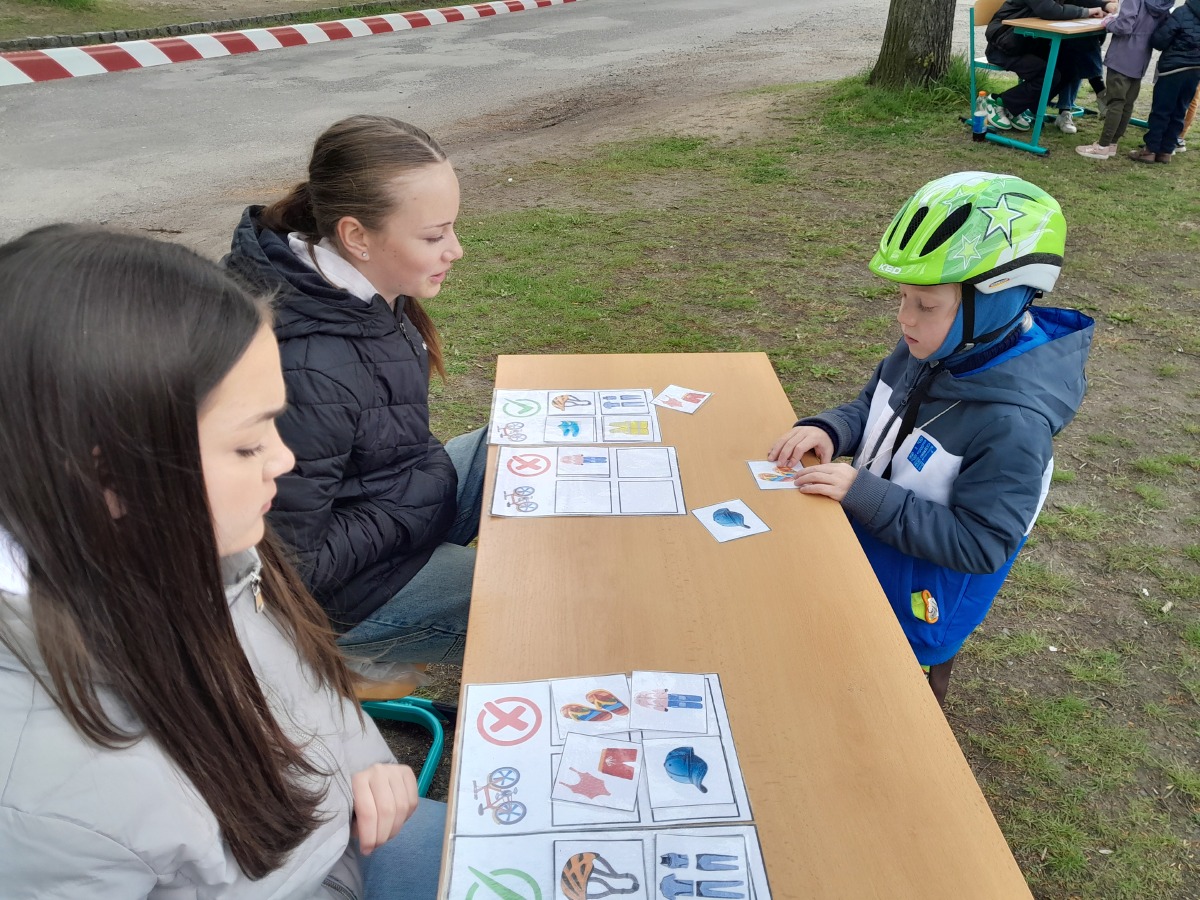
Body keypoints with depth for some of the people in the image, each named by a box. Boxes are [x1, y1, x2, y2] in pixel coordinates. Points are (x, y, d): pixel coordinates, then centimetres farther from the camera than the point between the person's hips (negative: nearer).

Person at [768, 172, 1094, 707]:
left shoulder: (1013, 422, -33)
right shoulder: (926, 351, -11)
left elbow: (980, 545, -29)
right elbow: (871, 407, 6)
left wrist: (863, 493, -33)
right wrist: (828, 430, -16)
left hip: (919, 602, -7)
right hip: (862, 548, 7)